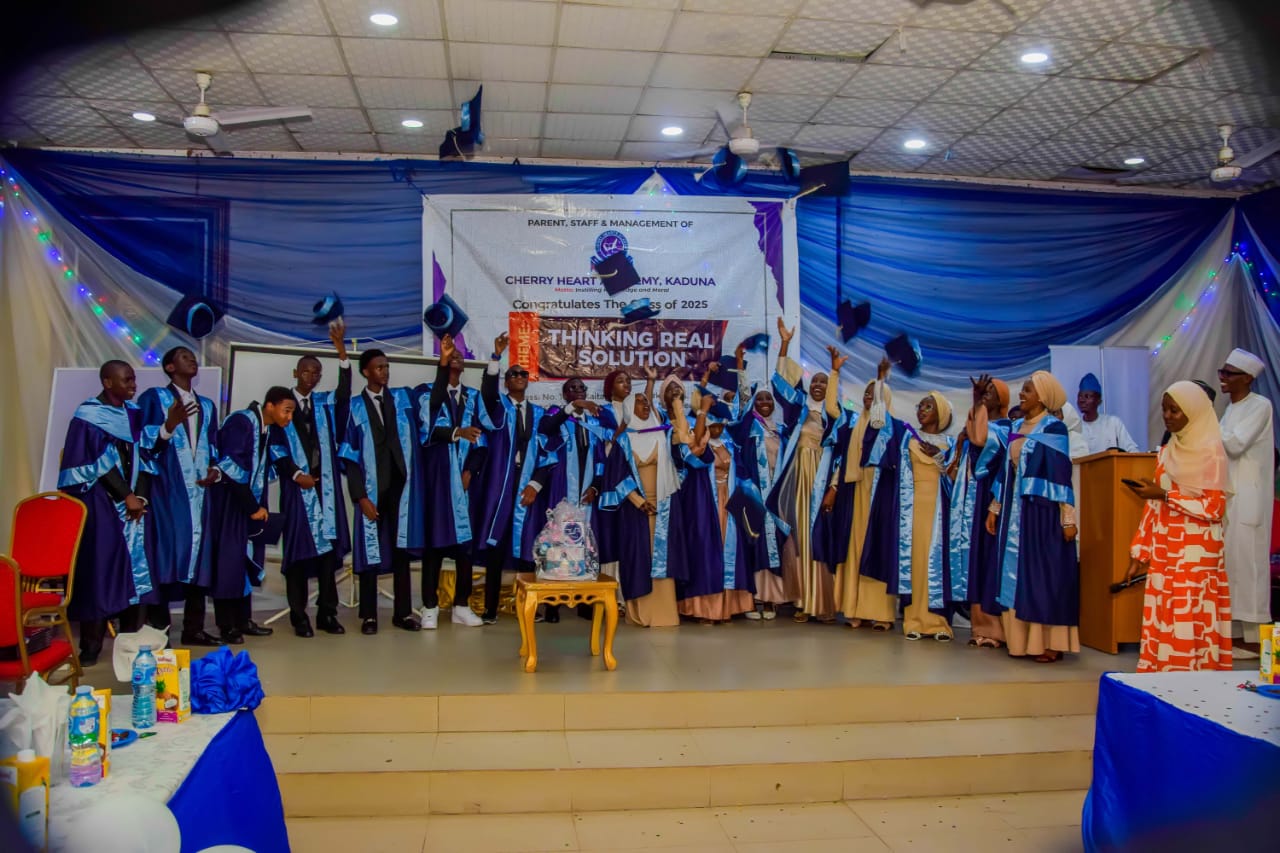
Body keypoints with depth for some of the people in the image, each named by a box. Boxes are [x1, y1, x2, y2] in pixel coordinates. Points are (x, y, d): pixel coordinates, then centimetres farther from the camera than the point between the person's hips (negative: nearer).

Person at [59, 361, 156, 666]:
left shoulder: (135, 414, 10)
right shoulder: (88, 416, -7)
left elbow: (145, 457, 9)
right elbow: (96, 464, -12)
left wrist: (140, 495, -5)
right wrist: (126, 496, -13)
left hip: (133, 503, 5)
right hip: (100, 505, -5)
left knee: (133, 570, 5)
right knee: (98, 570, -4)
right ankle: (91, 646, 4)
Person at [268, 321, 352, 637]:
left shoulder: (326, 402, 10)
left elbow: (345, 392, -11)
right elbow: (275, 446, 1)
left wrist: (341, 353, -22)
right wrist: (296, 474, -10)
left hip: (325, 483, 2)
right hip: (297, 484, -2)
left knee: (328, 544, 1)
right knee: (298, 547, 0)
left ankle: (327, 613, 8)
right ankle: (299, 617, 6)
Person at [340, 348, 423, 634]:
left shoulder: (402, 398, 8)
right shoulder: (355, 406, -2)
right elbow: (350, 456, -4)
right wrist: (360, 496, -10)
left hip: (401, 485, 3)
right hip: (373, 489, -2)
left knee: (402, 549, 7)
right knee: (370, 551, 4)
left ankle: (403, 612, 16)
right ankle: (369, 616, 15)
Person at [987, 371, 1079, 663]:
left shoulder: (1054, 428, -8)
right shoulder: (1016, 427, 13)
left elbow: (1062, 474, -12)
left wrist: (1068, 518, -15)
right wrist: (995, 508, 16)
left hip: (1043, 510, -7)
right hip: (1016, 510, 7)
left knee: (1044, 572, -3)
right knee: (1018, 573, 8)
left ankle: (1050, 642, 5)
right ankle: (1023, 639, 15)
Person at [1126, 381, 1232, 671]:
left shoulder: (1210, 452, -5)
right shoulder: (1167, 452, 14)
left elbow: (1214, 507, -12)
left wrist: (1163, 495, -17)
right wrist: (1140, 553, 11)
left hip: (1195, 553, -6)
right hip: (1163, 552, 6)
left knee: (1189, 623, -7)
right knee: (1159, 623, 4)